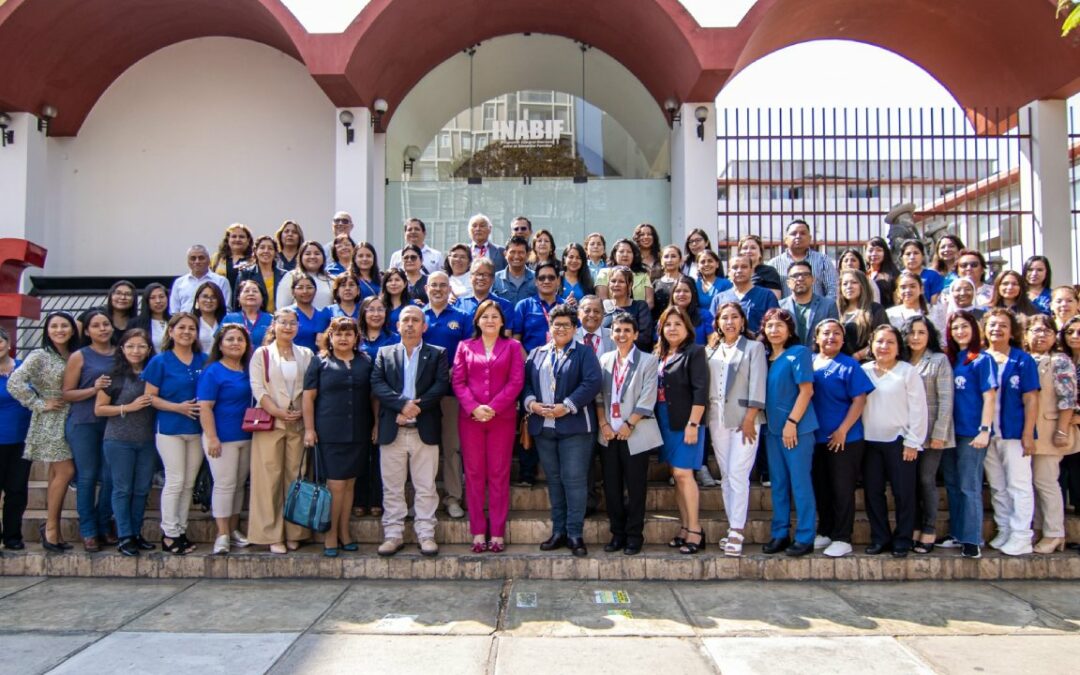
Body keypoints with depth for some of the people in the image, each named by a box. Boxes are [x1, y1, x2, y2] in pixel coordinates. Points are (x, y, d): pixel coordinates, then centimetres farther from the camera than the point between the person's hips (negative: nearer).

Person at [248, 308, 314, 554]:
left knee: (295, 476, 3)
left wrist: (303, 412, -9)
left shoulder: (306, 355, 12)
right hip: (270, 423, -2)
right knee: (270, 477, -3)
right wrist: (279, 412, -13)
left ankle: (294, 533, 10)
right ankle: (272, 535, 3)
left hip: (299, 423, 2)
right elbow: (258, 389, -3)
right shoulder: (262, 354, 6)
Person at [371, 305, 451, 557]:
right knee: (392, 487, 7)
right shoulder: (384, 353, 11)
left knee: (426, 487, 4)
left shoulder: (437, 354, 7)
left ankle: (426, 535, 12)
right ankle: (393, 534, 16)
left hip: (425, 430, -1)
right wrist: (403, 404, -16)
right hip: (392, 431, 1)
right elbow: (377, 385, -2)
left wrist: (417, 407, -17)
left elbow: (442, 385, -6)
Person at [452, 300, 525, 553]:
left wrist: (493, 408, -12)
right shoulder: (465, 346, 11)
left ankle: (497, 532, 7)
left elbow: (516, 382, -2)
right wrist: (474, 407, -12)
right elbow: (457, 381, 3)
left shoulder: (513, 347, 8)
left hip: (502, 418, -1)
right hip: (470, 418, 1)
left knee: (499, 474, 2)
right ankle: (478, 532, 9)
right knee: (474, 473, 3)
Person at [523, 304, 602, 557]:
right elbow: (525, 382, 10)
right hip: (543, 427, 4)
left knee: (574, 479, -5)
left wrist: (567, 406, -18)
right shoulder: (536, 354, 16)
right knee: (553, 480, 10)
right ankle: (558, 531, 18)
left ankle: (575, 534, 3)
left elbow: (593, 382, -11)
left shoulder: (584, 353, 3)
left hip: (574, 426, -4)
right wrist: (530, 402, -10)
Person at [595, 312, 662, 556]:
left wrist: (629, 425, -12)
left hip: (635, 434, -3)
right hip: (609, 434, 4)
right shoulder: (605, 360, 10)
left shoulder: (647, 361, -1)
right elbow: (598, 396, 6)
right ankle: (617, 533, 20)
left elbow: (647, 399, -8)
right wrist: (603, 424, -5)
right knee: (611, 487, 7)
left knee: (635, 487, 2)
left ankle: (634, 536, 14)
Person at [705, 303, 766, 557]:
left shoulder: (754, 347, 3)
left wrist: (749, 419, -12)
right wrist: (705, 416, 2)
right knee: (726, 476, 7)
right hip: (717, 419, 4)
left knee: (738, 475, -10)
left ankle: (737, 532, -6)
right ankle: (733, 528, 15)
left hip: (743, 419, -4)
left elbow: (757, 385, -5)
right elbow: (704, 385, 11)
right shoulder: (711, 350, 14)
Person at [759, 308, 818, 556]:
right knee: (778, 483, 11)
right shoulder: (765, 357, 11)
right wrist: (766, 422, 8)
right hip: (773, 428, 6)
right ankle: (779, 534, 20)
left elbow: (806, 390, -11)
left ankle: (804, 538, 9)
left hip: (797, 427, -6)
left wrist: (791, 422, -16)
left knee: (800, 482, 0)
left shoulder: (799, 353, -6)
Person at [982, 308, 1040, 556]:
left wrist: (1028, 434, -11)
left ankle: (1021, 537, 9)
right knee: (997, 487, 12)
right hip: (987, 434, 4)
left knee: (1019, 486, 1)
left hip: (1014, 433, -4)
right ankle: (1004, 532, 23)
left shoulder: (1023, 361, -3)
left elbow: (1031, 400, -5)